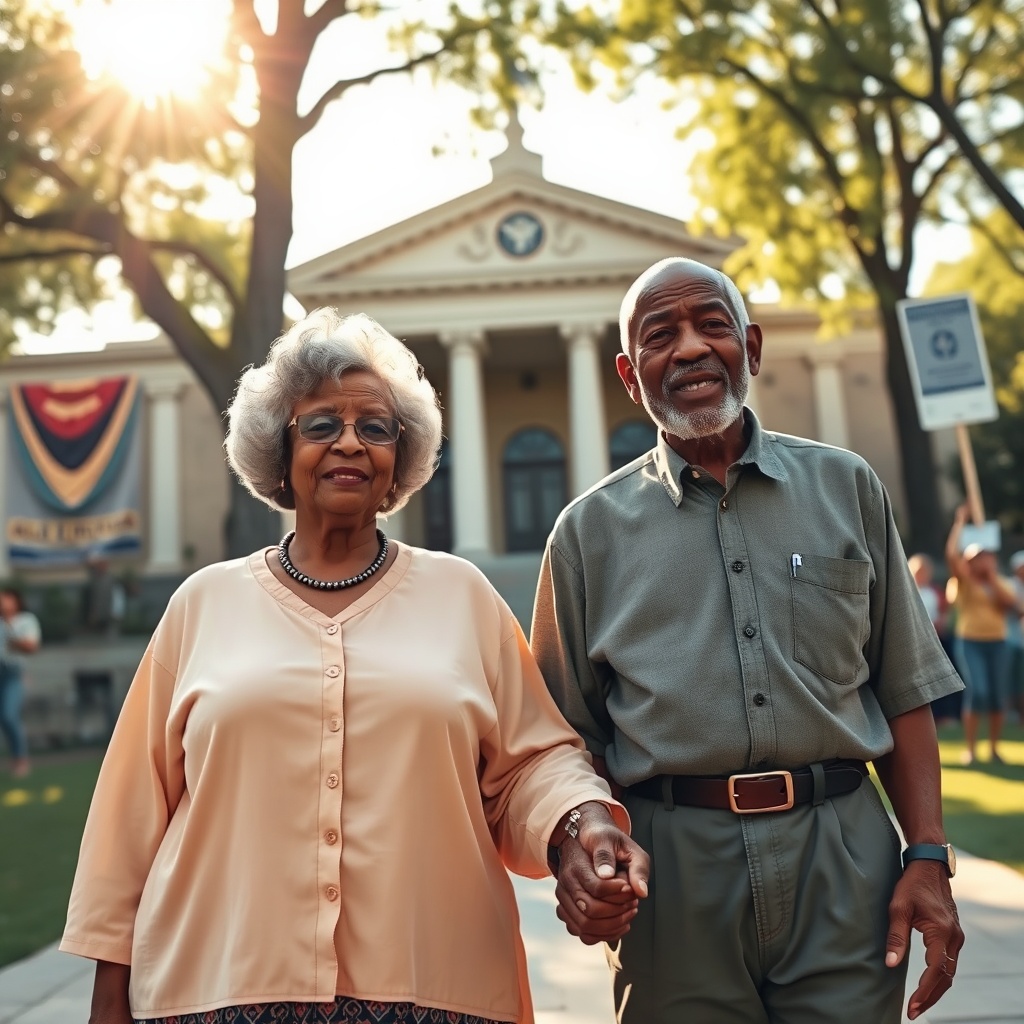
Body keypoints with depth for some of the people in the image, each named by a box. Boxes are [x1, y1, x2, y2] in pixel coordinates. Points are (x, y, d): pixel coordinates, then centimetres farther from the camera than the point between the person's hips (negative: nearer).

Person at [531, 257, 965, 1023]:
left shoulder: (846, 487, 7)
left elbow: (904, 692, 7)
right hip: (675, 868, 0)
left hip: (844, 855, 1)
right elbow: (569, 731, 7)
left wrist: (929, 856, -1)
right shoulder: (591, 530, 4)